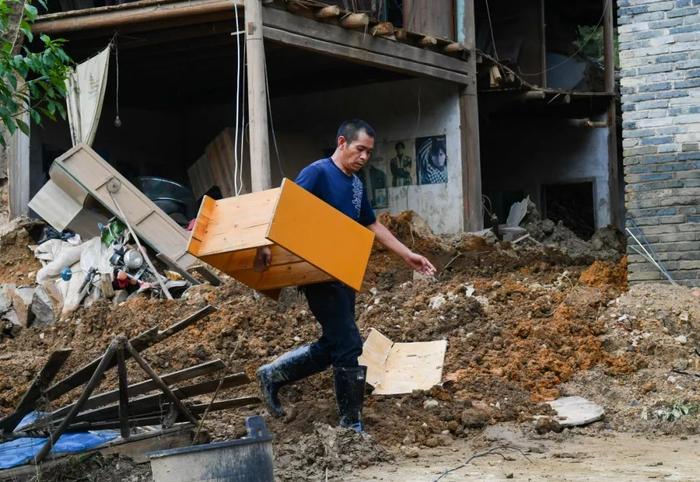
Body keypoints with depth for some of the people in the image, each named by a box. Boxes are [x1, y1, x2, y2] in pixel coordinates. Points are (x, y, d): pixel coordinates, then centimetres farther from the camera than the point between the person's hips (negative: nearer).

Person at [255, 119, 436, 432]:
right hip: (320, 274, -9)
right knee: (350, 347, -7)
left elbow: (373, 226, 24)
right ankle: (352, 425, 5)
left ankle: (273, 375, 27)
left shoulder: (356, 184, 14)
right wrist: (267, 243, -38)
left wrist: (408, 256, 22)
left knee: (332, 346, 13)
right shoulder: (318, 173, -12)